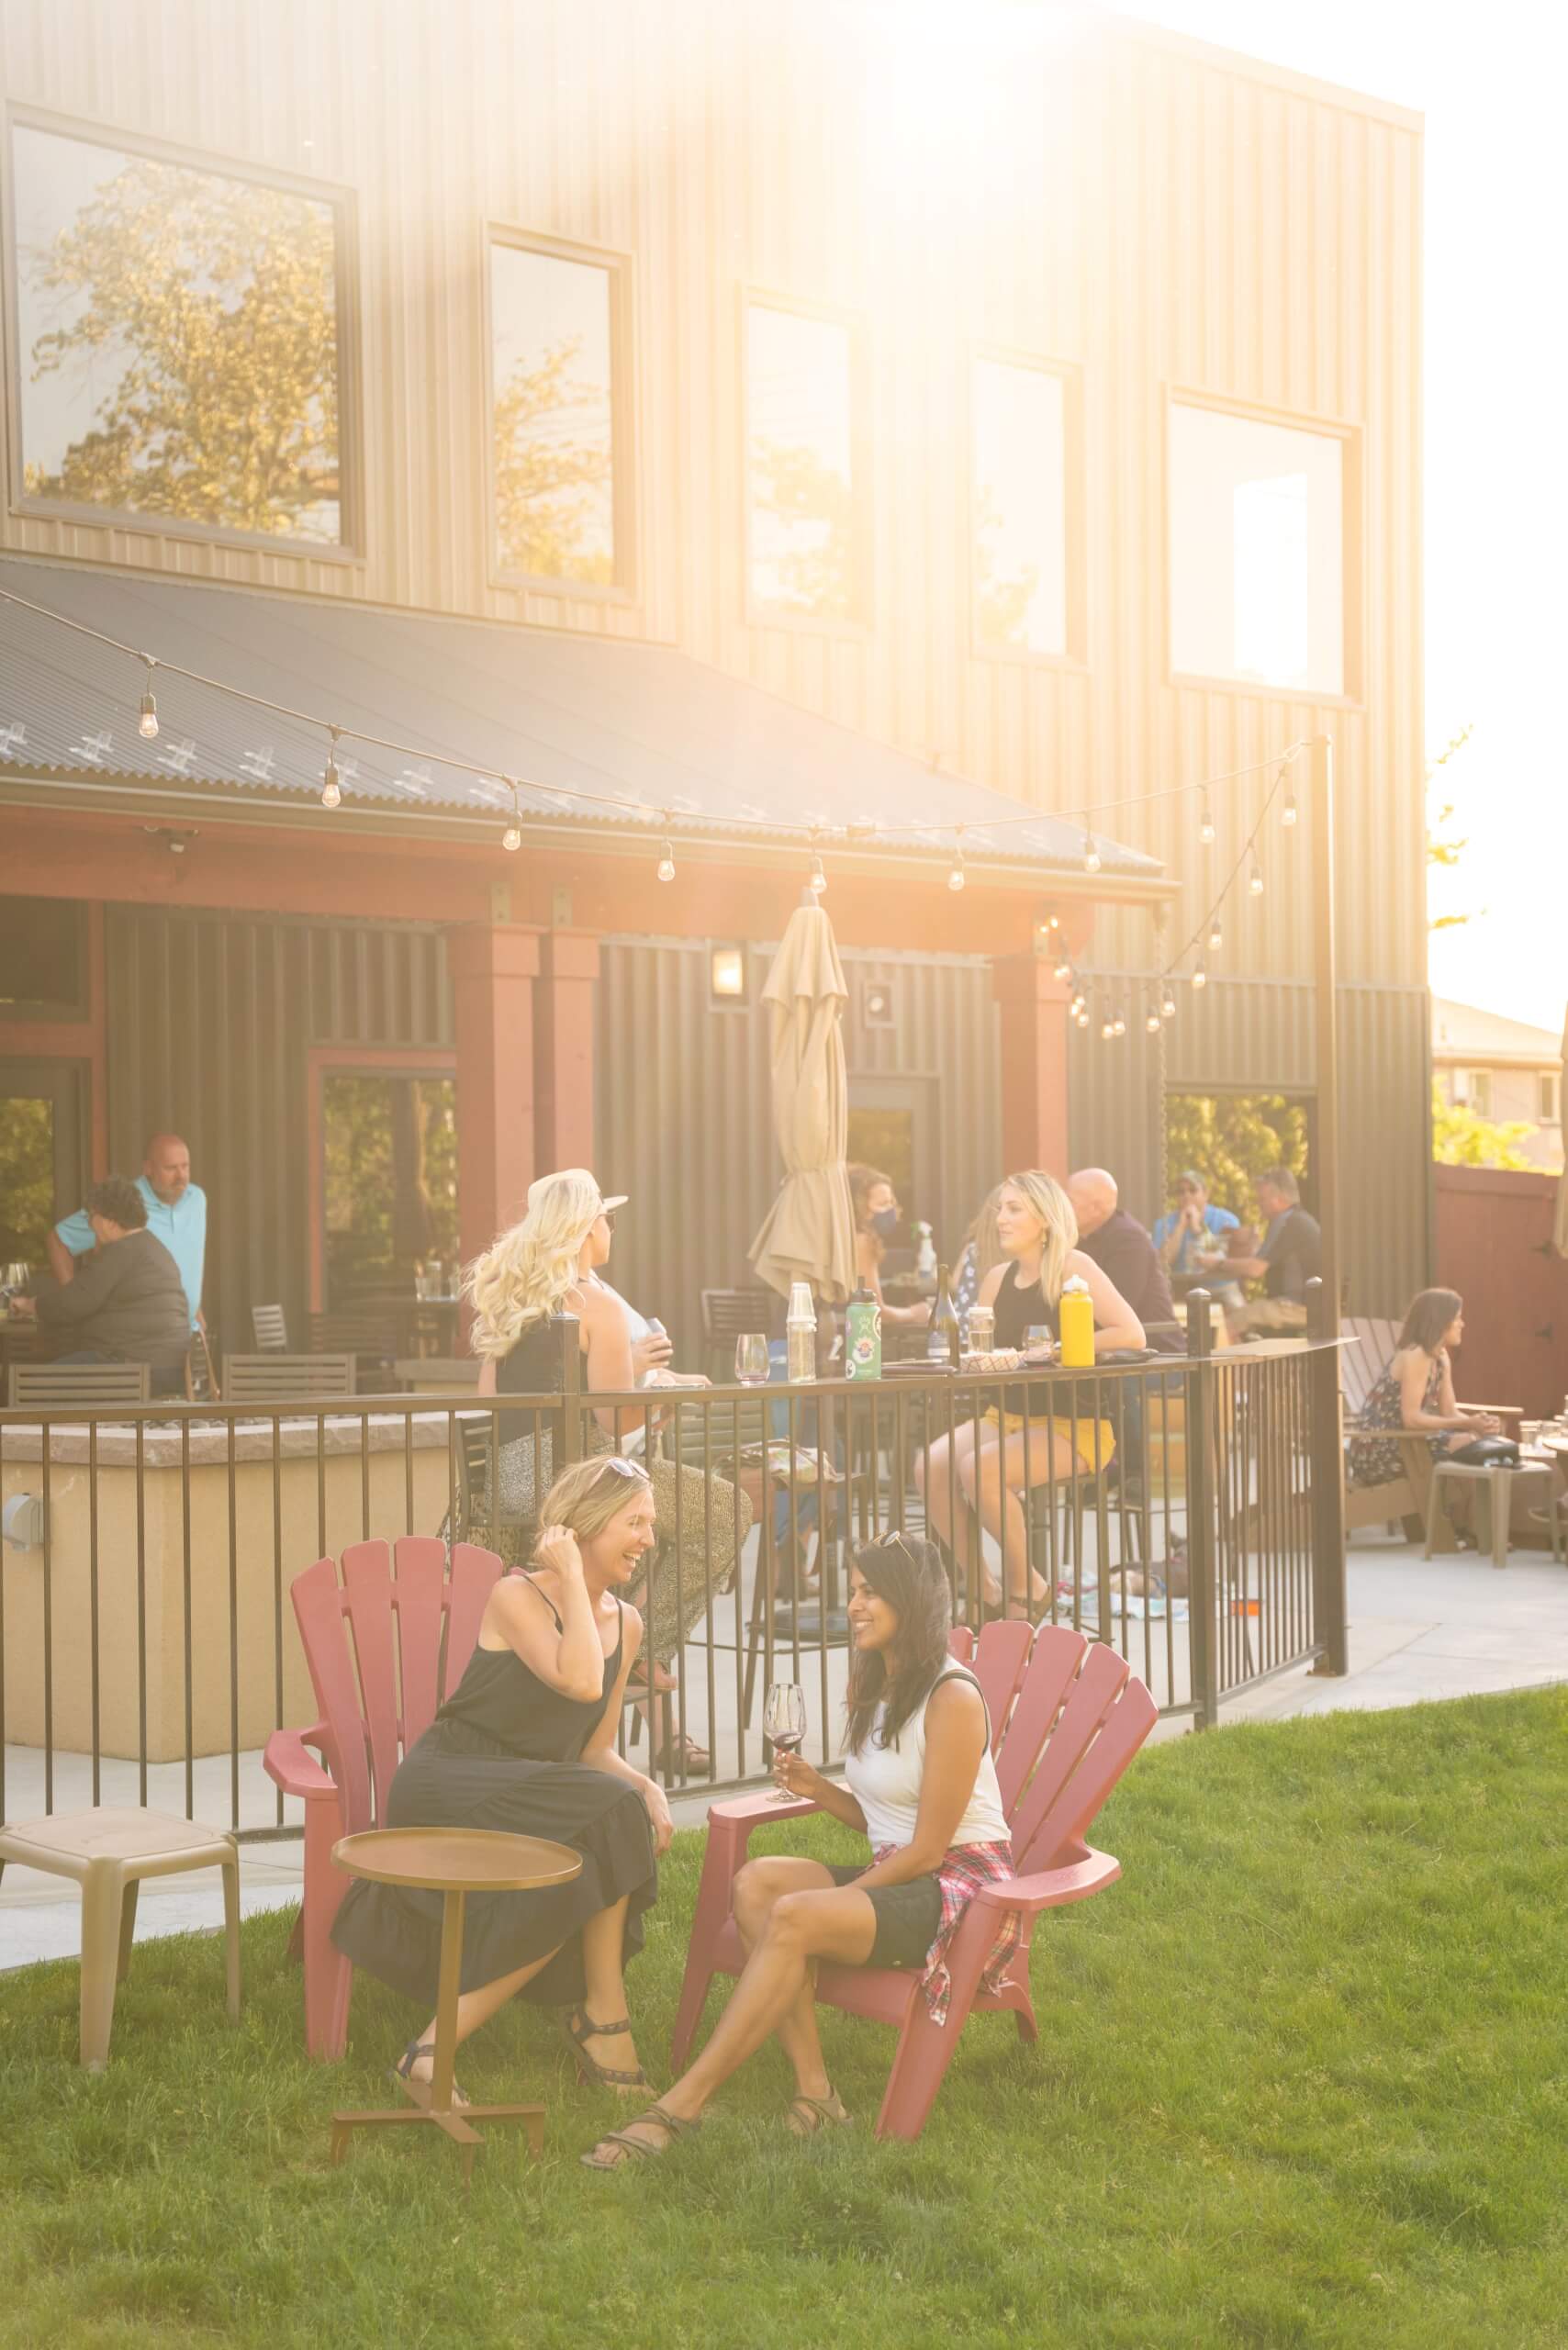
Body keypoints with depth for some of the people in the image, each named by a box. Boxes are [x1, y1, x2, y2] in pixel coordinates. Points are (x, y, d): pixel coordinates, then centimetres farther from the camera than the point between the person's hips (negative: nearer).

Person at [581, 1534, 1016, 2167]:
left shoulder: (952, 1699, -15)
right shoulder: (872, 1688, 13)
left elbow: (927, 1848, -16)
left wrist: (832, 1899, -15)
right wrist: (818, 1789, 0)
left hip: (960, 1886, -8)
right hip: (894, 1874, 9)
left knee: (793, 1918, -30)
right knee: (757, 1881, -19)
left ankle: (682, 2105, -28)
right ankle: (814, 2089, -25)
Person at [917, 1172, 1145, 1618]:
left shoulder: (1072, 1268, -7)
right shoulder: (998, 1278, 12)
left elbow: (1131, 1334, -18)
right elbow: (974, 1352, 12)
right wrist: (984, 1358, -12)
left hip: (1073, 1426, -6)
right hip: (1007, 1417, 6)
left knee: (980, 1469, -31)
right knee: (931, 1466, -19)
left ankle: (1025, 1583, -9)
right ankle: (978, 1586, -5)